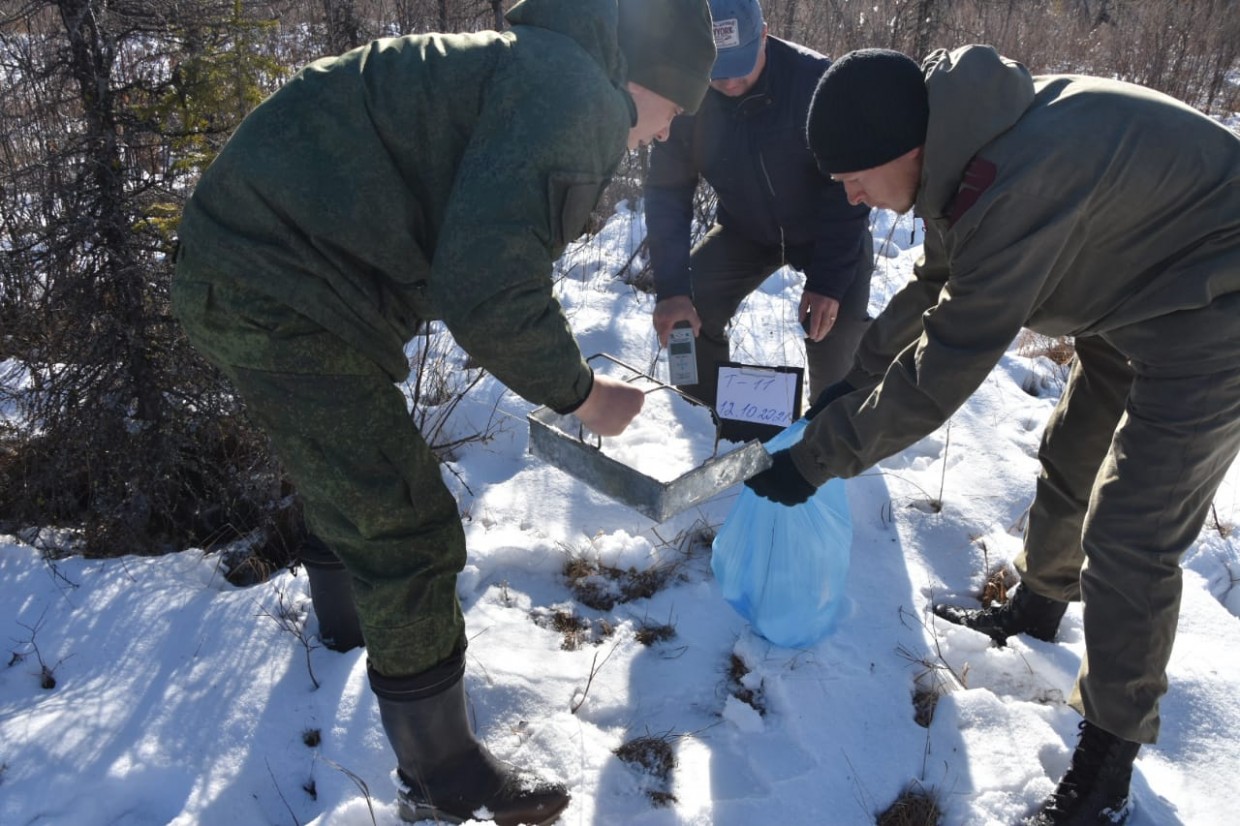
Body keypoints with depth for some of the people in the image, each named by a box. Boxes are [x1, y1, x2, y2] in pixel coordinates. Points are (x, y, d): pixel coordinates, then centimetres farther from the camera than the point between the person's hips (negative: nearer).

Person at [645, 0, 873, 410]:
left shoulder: (817, 80, -30)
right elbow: (667, 193, -16)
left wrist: (828, 279, -30)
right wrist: (671, 287, -28)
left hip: (830, 230, -3)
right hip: (746, 230, 3)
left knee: (834, 335, -20)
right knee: (683, 312, -12)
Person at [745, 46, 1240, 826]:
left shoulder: (1016, 185, -36)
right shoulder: (975, 136, -5)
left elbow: (941, 371, -31)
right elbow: (937, 283, 10)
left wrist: (815, 456, -22)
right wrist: (856, 376, 14)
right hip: (1140, 288, 10)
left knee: (1127, 537, -8)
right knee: (1070, 460, 22)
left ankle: (1109, 758, 10)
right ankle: (1037, 605, 46)